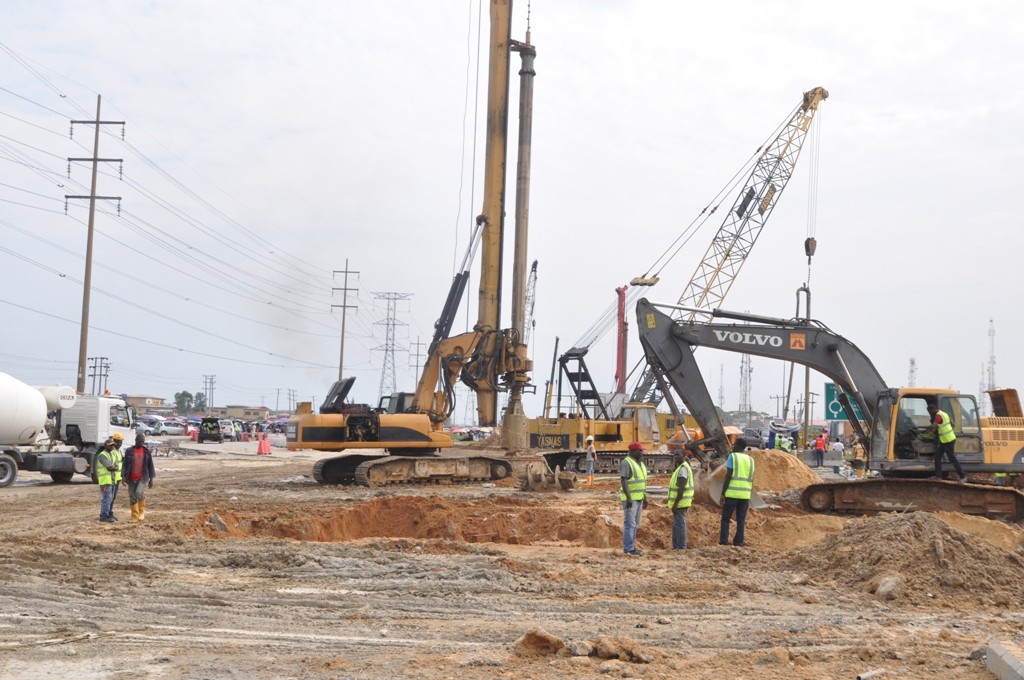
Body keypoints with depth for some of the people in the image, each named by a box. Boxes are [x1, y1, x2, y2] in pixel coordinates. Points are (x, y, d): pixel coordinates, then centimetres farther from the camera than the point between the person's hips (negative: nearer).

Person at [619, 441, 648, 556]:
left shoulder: (640, 463, 14)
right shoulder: (626, 463, -14)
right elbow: (624, 481, -20)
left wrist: (645, 497, 18)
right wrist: (629, 498, -26)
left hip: (638, 498, 9)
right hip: (630, 498, -9)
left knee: (635, 524, 11)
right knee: (629, 524, -9)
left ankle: (631, 547, 16)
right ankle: (628, 549, -8)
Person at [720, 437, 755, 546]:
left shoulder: (732, 456, -3)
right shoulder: (750, 459, 13)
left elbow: (728, 476, -10)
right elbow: (751, 480, 12)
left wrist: (722, 493, -7)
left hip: (732, 493, -4)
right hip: (745, 494, 4)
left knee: (726, 518, 2)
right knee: (741, 520, 7)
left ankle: (724, 541, -4)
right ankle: (738, 542, 4)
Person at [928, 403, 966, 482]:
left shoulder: (938, 415, -19)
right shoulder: (944, 413, 11)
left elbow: (933, 427, -31)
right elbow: (952, 424, 19)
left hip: (948, 441, -10)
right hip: (944, 440, 10)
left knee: (952, 459, -3)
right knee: (938, 456, 11)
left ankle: (962, 476, 3)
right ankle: (938, 475, 13)